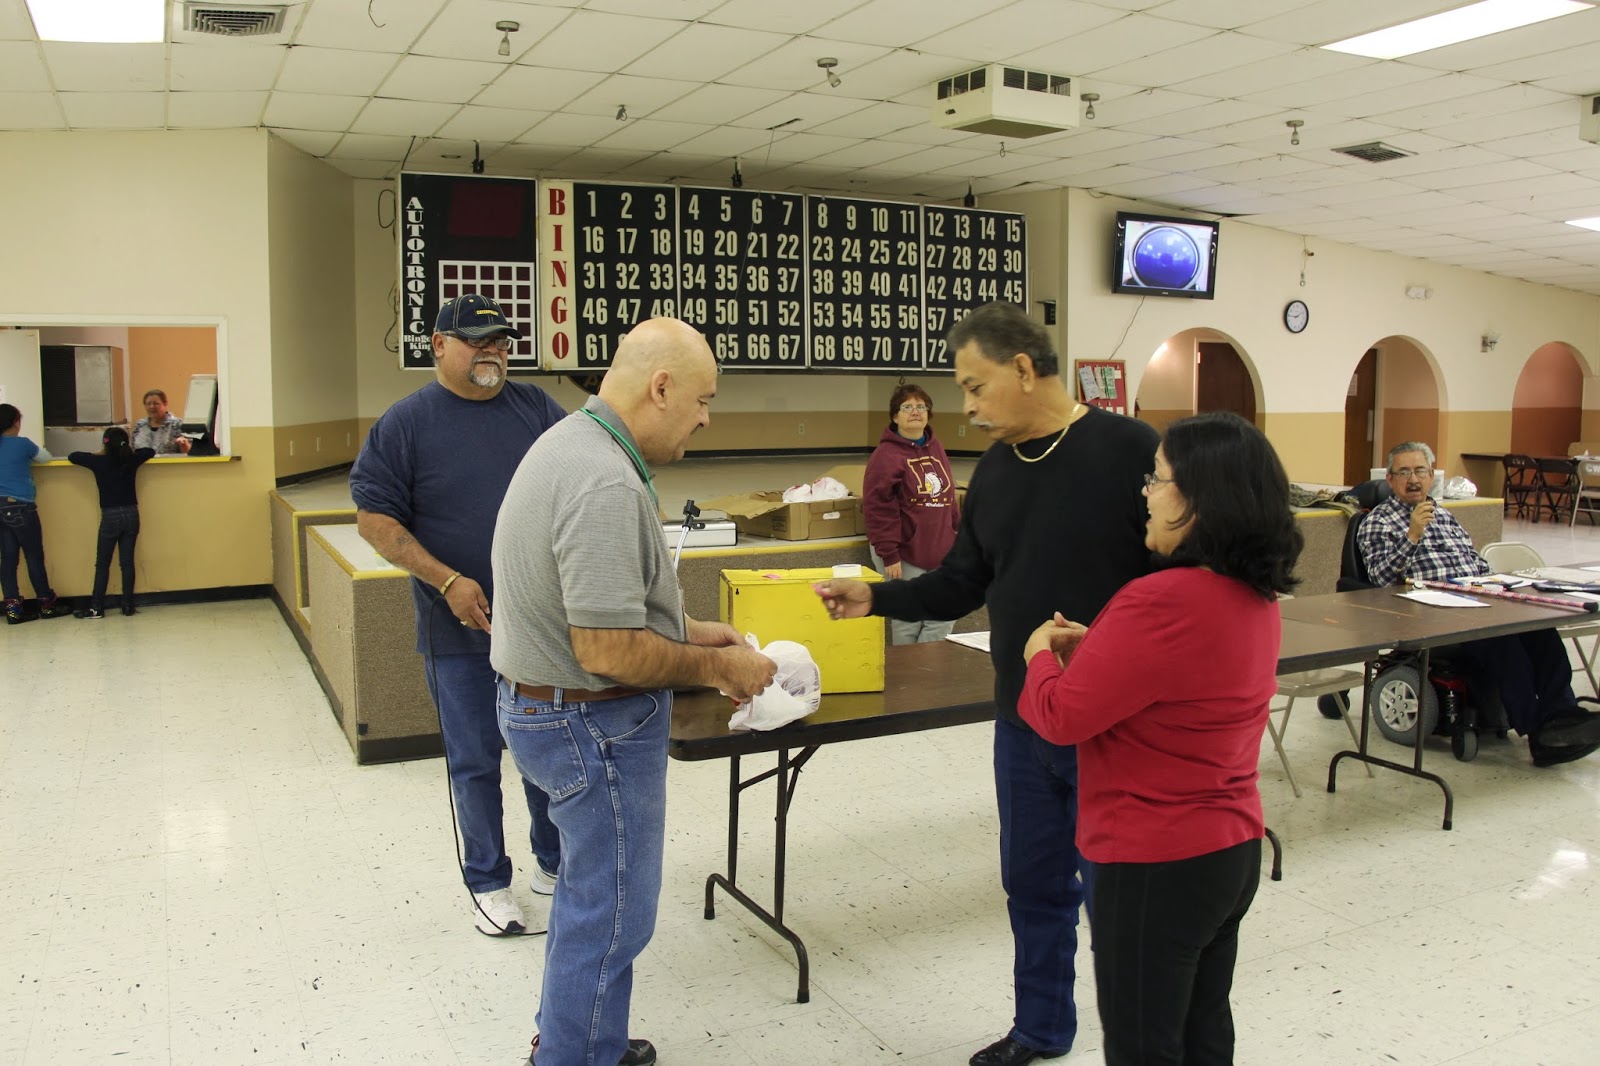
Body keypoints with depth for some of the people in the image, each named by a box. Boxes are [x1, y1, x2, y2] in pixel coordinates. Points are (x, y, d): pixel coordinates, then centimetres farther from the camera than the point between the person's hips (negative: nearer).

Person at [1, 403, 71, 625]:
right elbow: (46, 458, 10)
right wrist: (32, 452, 27)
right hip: (20, 507, -5)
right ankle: (47, 604, 12)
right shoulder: (22, 444, -6)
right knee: (34, 556, 4)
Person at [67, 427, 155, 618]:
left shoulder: (99, 462, -8)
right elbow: (151, 451, 18)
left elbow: (72, 457, 5)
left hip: (111, 516, -3)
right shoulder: (132, 460, 0)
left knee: (102, 564, 3)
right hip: (131, 515, 3)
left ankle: (96, 608, 4)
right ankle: (128, 605, 8)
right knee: (127, 562, 6)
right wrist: (129, 451, 21)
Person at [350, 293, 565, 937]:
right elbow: (374, 520, -7)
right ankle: (489, 883, 26)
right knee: (475, 761, 8)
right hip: (460, 626, -3)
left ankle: (555, 863, 33)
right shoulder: (405, 423, -4)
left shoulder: (536, 408, 5)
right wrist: (448, 582, -16)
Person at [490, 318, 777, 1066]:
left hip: (547, 707, 11)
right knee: (612, 913, 6)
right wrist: (715, 667, -14)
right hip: (593, 724, -11)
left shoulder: (574, 442, 6)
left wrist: (688, 631, 10)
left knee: (590, 894, 25)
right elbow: (609, 650, -28)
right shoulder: (605, 483, -27)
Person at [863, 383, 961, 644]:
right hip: (905, 556, -6)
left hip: (939, 553, 7)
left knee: (944, 618, 5)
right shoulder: (886, 454, -10)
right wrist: (889, 555, -18)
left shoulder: (937, 449, 13)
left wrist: (958, 529, 13)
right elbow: (879, 507, -15)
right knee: (907, 624, 1)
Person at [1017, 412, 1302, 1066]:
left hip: (1156, 864, -9)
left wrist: (1041, 655, -2)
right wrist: (1093, 649, 2)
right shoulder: (1256, 596, 2)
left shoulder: (1164, 602, -28)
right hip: (1232, 849, 9)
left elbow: (1063, 717, -21)